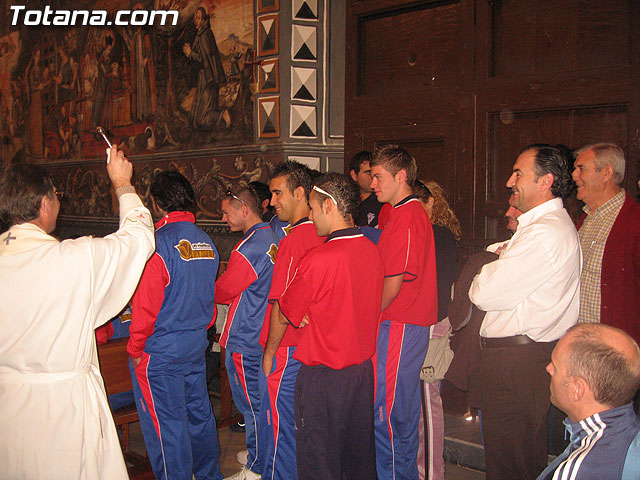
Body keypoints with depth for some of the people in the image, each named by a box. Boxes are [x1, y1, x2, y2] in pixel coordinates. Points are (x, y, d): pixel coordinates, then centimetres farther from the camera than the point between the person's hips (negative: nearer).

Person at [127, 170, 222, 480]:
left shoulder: (158, 243, -19)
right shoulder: (206, 242, 4)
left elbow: (145, 306, -19)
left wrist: (135, 349, -7)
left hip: (160, 352, -7)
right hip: (197, 344, 8)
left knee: (165, 425, 5)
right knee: (199, 414, 20)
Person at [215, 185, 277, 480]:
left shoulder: (248, 249, -21)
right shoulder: (273, 240, 7)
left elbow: (222, 292, -13)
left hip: (244, 340, -9)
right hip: (264, 334, 9)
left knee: (252, 404, 3)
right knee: (262, 401, 19)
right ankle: (262, 455, 33)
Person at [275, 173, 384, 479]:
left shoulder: (318, 260, -23)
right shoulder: (372, 250, 0)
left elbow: (286, 315, -10)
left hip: (323, 376, -7)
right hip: (363, 367, 7)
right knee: (360, 454, 21)